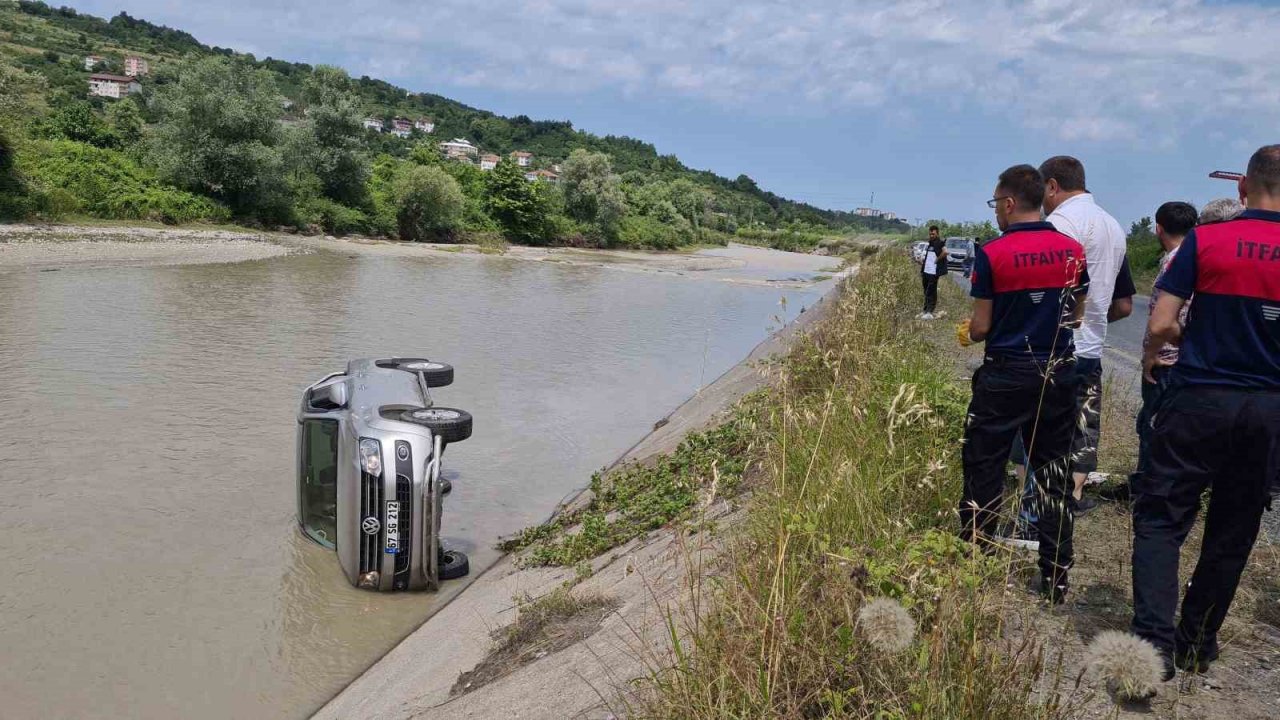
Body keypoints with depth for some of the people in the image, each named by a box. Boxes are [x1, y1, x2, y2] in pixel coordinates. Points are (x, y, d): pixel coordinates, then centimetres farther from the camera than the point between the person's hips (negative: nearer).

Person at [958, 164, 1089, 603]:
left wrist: (966, 334, 12)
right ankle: (1056, 578, 16)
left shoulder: (992, 254, -12)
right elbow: (1075, 316, 10)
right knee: (1053, 476, 11)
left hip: (1005, 377, -4)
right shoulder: (1073, 250, 2)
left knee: (984, 472, 7)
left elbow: (981, 327, -10)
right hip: (1058, 376, 4)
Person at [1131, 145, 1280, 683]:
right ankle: (1197, 643, 26)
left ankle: (1154, 638, -10)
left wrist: (1153, 353, 11)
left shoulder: (1205, 240, -7)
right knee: (1232, 532, 14)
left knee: (1160, 519, 4)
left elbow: (1160, 324, -10)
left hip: (1199, 400, -3)